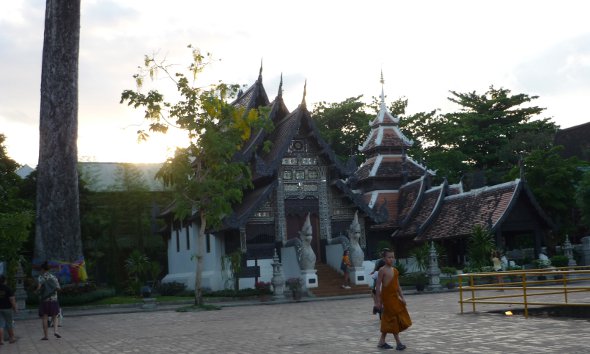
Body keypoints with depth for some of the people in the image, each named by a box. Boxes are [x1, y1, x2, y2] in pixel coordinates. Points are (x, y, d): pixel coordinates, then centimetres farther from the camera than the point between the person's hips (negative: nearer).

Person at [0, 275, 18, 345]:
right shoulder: (8, 289, -12)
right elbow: (12, 299, -14)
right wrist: (15, 308, -6)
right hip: (7, 308, -2)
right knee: (9, 324, 12)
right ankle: (11, 338, 23)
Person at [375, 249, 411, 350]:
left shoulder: (395, 271, 10)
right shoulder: (382, 270, -10)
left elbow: (398, 286, 14)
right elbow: (378, 286, -11)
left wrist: (402, 297, 9)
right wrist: (378, 300, -13)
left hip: (395, 297, 7)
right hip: (387, 297, -7)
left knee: (388, 320, 12)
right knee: (393, 319, -5)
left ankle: (382, 341, 21)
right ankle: (398, 342, -2)